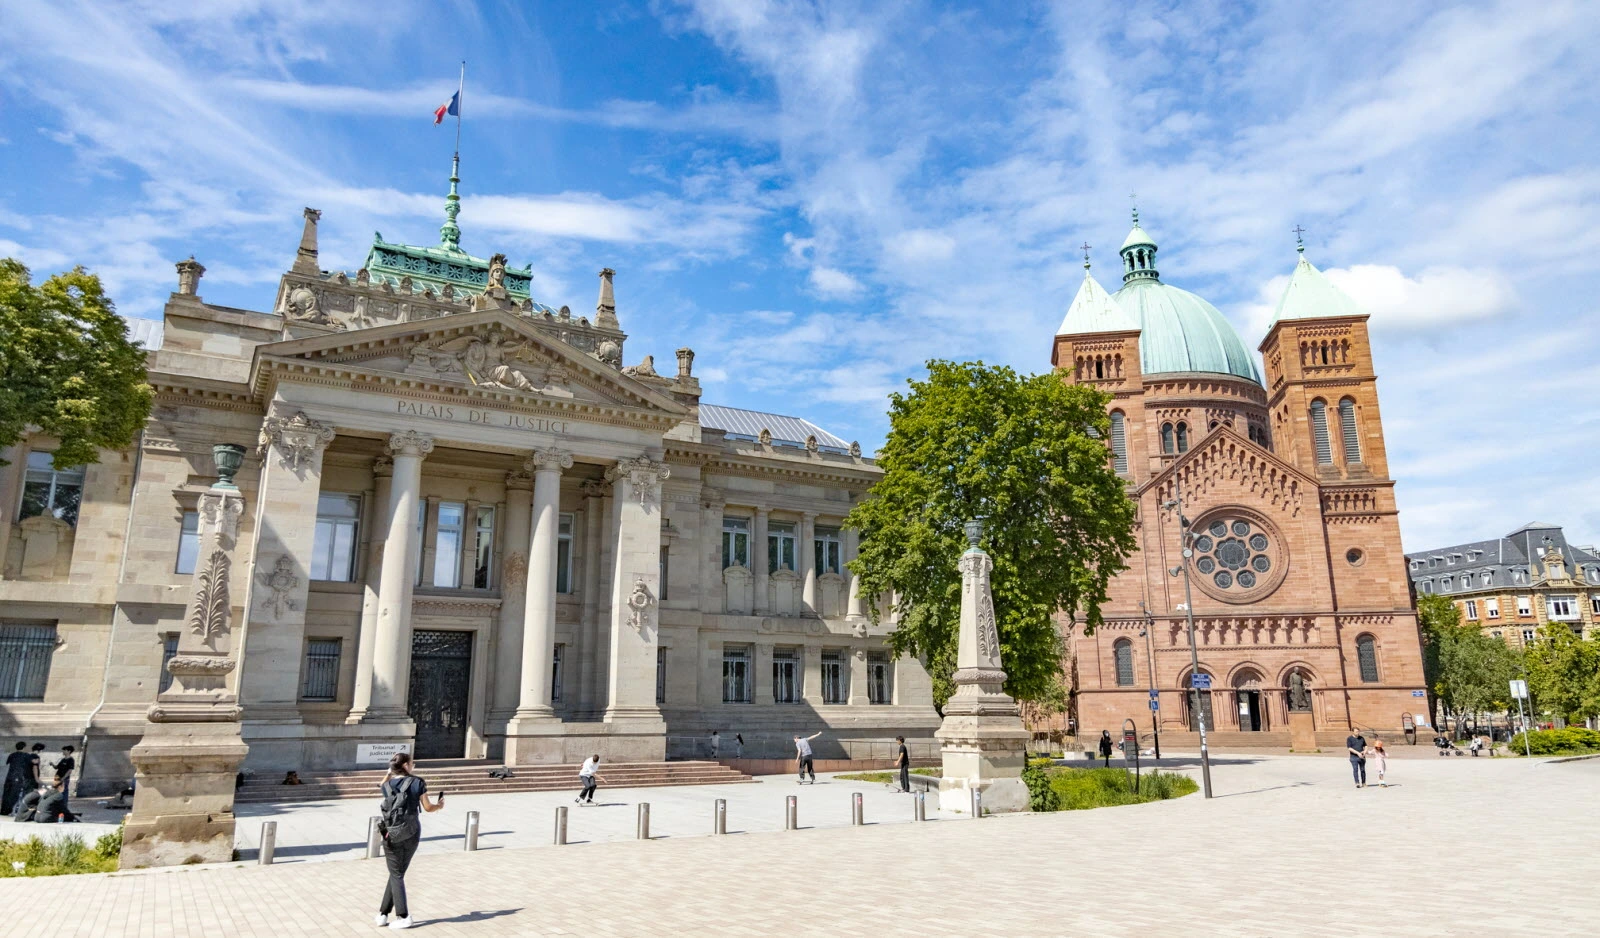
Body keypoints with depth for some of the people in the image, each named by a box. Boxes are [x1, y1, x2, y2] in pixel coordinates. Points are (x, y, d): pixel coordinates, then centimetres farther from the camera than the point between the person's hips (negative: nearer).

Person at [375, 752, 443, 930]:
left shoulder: (388, 785, -2)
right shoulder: (417, 783, -6)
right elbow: (427, 807, -2)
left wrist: (389, 772, 20)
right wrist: (439, 805, 17)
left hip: (392, 835, 0)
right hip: (412, 834, 0)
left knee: (396, 875, 7)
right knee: (397, 873, 15)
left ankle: (403, 917, 1)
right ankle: (383, 913, 19)